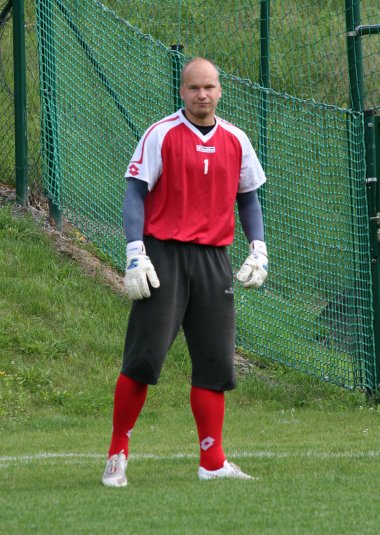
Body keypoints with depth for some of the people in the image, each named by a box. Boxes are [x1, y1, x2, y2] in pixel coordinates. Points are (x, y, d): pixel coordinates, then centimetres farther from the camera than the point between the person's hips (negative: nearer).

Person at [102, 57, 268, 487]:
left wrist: (258, 250, 11)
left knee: (215, 362, 1)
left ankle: (212, 462, 6)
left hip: (214, 258, 4)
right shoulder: (161, 135, -3)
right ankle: (117, 452, 2)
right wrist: (135, 254, -14)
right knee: (143, 358, -10)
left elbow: (248, 195, 22)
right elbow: (135, 194, -5)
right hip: (164, 254, -4)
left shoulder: (236, 141, 11)